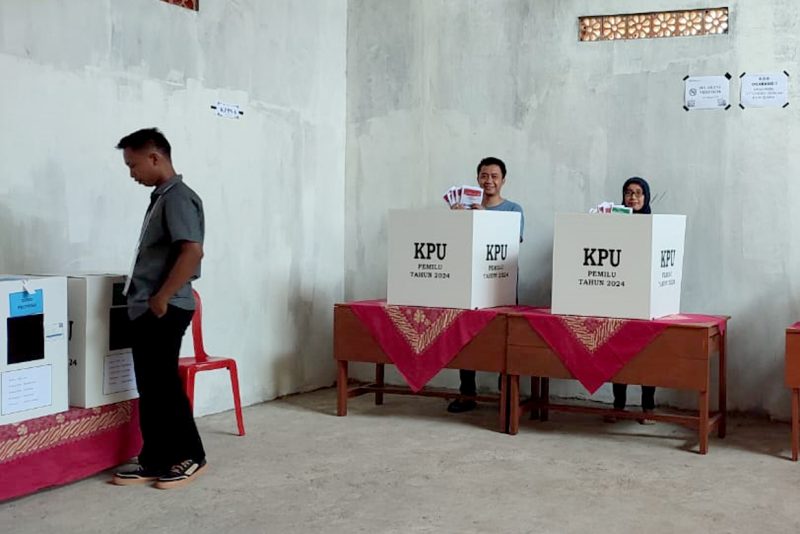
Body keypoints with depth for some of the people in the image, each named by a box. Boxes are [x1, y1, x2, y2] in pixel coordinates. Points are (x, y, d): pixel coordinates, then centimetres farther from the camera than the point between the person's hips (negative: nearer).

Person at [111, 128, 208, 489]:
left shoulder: (178, 197, -14)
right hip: (146, 310, 10)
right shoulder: (161, 198, 17)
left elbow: (192, 252, -25)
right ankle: (154, 461, 18)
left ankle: (191, 456, 10)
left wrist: (161, 298, -21)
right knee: (150, 388, 11)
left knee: (164, 385, -2)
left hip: (163, 311, -9)